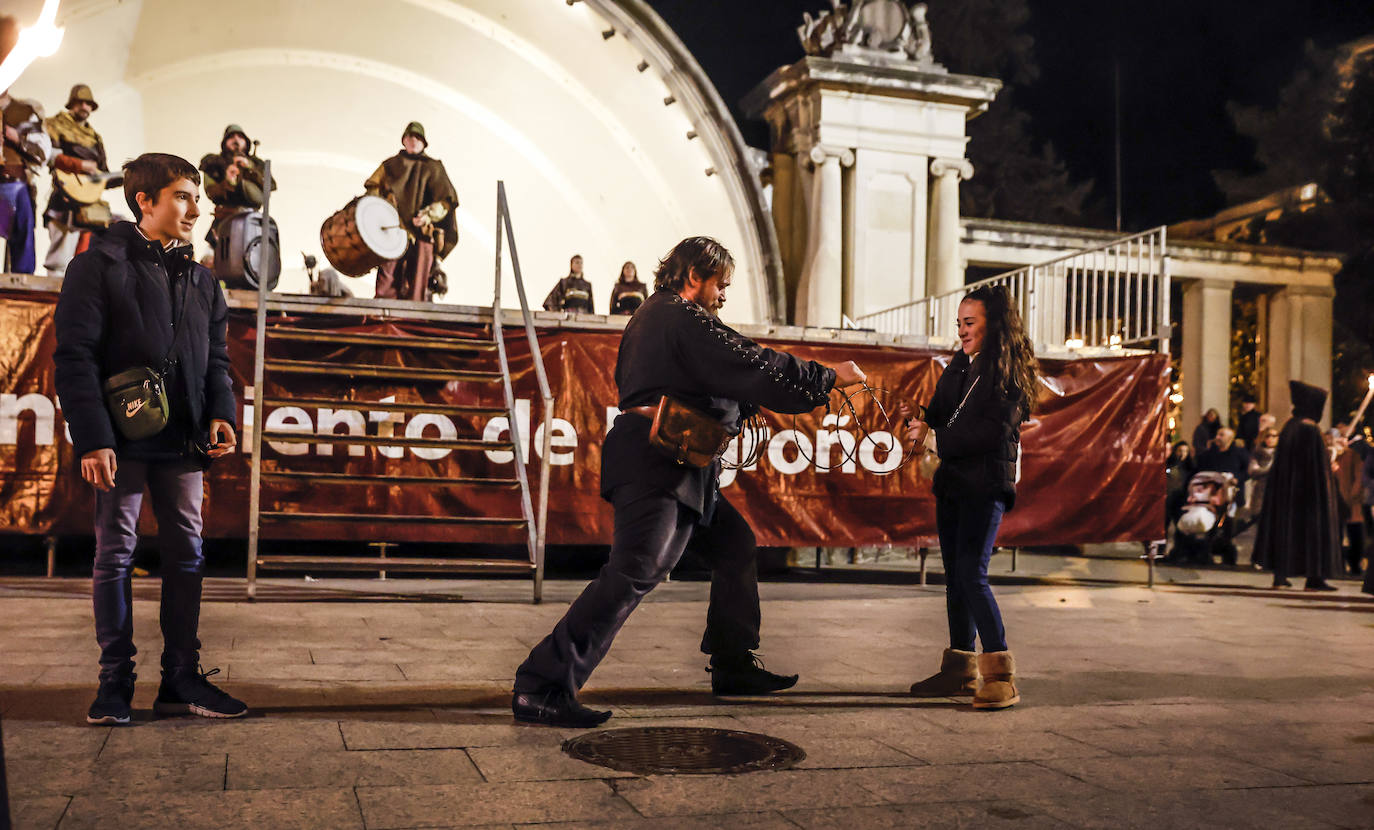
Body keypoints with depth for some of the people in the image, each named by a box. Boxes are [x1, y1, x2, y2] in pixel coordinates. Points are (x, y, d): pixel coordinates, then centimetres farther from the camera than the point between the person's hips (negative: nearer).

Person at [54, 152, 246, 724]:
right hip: (122, 440, -5)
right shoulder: (100, 266, -2)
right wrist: (92, 438, -17)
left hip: (183, 442, 5)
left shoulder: (200, 280, 15)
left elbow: (216, 359, 17)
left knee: (185, 555, 6)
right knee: (115, 555, 3)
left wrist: (221, 413, -2)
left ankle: (182, 679, 13)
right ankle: (115, 681, 11)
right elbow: (75, 356, -8)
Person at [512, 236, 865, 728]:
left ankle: (735, 667, 23)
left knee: (734, 544, 16)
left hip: (676, 468, 11)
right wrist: (829, 378, -6)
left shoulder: (651, 316, 22)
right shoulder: (685, 319, -10)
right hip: (655, 466, -11)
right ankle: (540, 688, -20)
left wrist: (752, 403, 19)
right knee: (635, 572, -18)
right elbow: (754, 368, -15)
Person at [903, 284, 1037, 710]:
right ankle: (960, 669, 20)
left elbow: (991, 431, -17)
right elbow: (941, 414, 17)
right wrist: (922, 420, -5)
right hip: (952, 482, 8)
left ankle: (1001, 675, -12)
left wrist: (935, 437, -17)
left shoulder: (1010, 372, -8)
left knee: (971, 573, -16)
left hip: (986, 484, -8)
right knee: (955, 574, 11)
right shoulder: (960, 365, 14)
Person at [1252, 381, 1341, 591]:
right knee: (1312, 525, 0)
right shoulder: (1310, 430, -16)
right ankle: (1314, 577, 2)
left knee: (1285, 523, 10)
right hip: (1310, 487, -8)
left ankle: (1280, 575, 11)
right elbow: (1319, 464, -20)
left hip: (1286, 487, 8)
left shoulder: (1290, 426, 7)